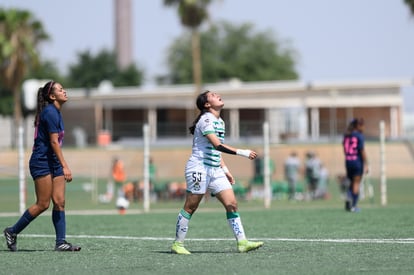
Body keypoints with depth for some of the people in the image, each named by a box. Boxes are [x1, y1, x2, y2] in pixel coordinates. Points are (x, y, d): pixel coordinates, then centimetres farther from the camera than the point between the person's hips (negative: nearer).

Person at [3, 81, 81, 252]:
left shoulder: (55, 112, 14)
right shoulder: (50, 112, -15)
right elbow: (54, 141, -20)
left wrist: (62, 166, 19)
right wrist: (65, 166, -23)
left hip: (54, 163, 9)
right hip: (42, 162, -9)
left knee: (60, 202, 1)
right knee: (43, 204, -7)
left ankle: (61, 242, -3)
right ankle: (12, 232, 6)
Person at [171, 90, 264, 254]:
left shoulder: (220, 122, 16)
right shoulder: (206, 120, -13)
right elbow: (217, 145, -24)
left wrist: (225, 170, 18)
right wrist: (242, 152, -25)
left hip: (215, 170, 8)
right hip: (199, 168, -8)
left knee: (232, 204, -3)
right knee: (190, 207, -3)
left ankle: (242, 242, -6)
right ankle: (177, 245, 6)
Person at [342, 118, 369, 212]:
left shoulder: (346, 135, 7)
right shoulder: (359, 136, -9)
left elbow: (344, 149, 9)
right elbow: (362, 150, -12)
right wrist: (366, 164, -9)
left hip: (348, 161, 5)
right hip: (357, 161, -5)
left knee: (351, 183, 17)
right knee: (356, 183, 3)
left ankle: (348, 198, -7)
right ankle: (354, 206, 3)